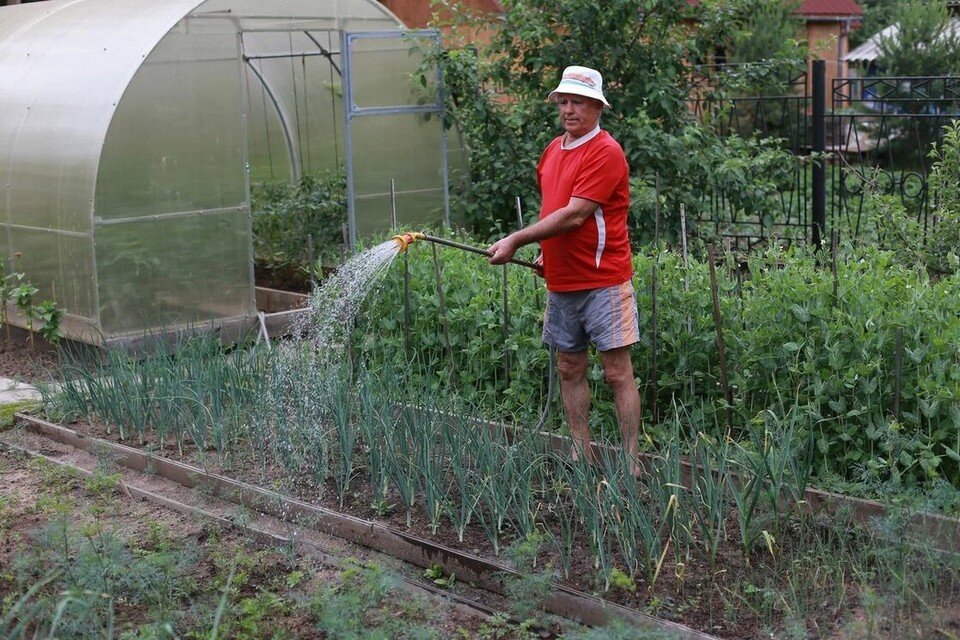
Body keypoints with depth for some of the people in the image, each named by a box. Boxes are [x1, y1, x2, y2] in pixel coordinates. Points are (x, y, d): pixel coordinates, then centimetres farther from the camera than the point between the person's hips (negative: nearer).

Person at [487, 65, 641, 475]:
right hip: (561, 282, 8)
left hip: (603, 281, -8)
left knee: (617, 372, -4)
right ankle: (581, 456, 21)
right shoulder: (553, 150, 14)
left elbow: (574, 215, -20)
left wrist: (516, 240, -18)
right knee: (570, 369, 11)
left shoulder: (605, 152, -12)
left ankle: (631, 464, 1)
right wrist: (547, 251, 11)